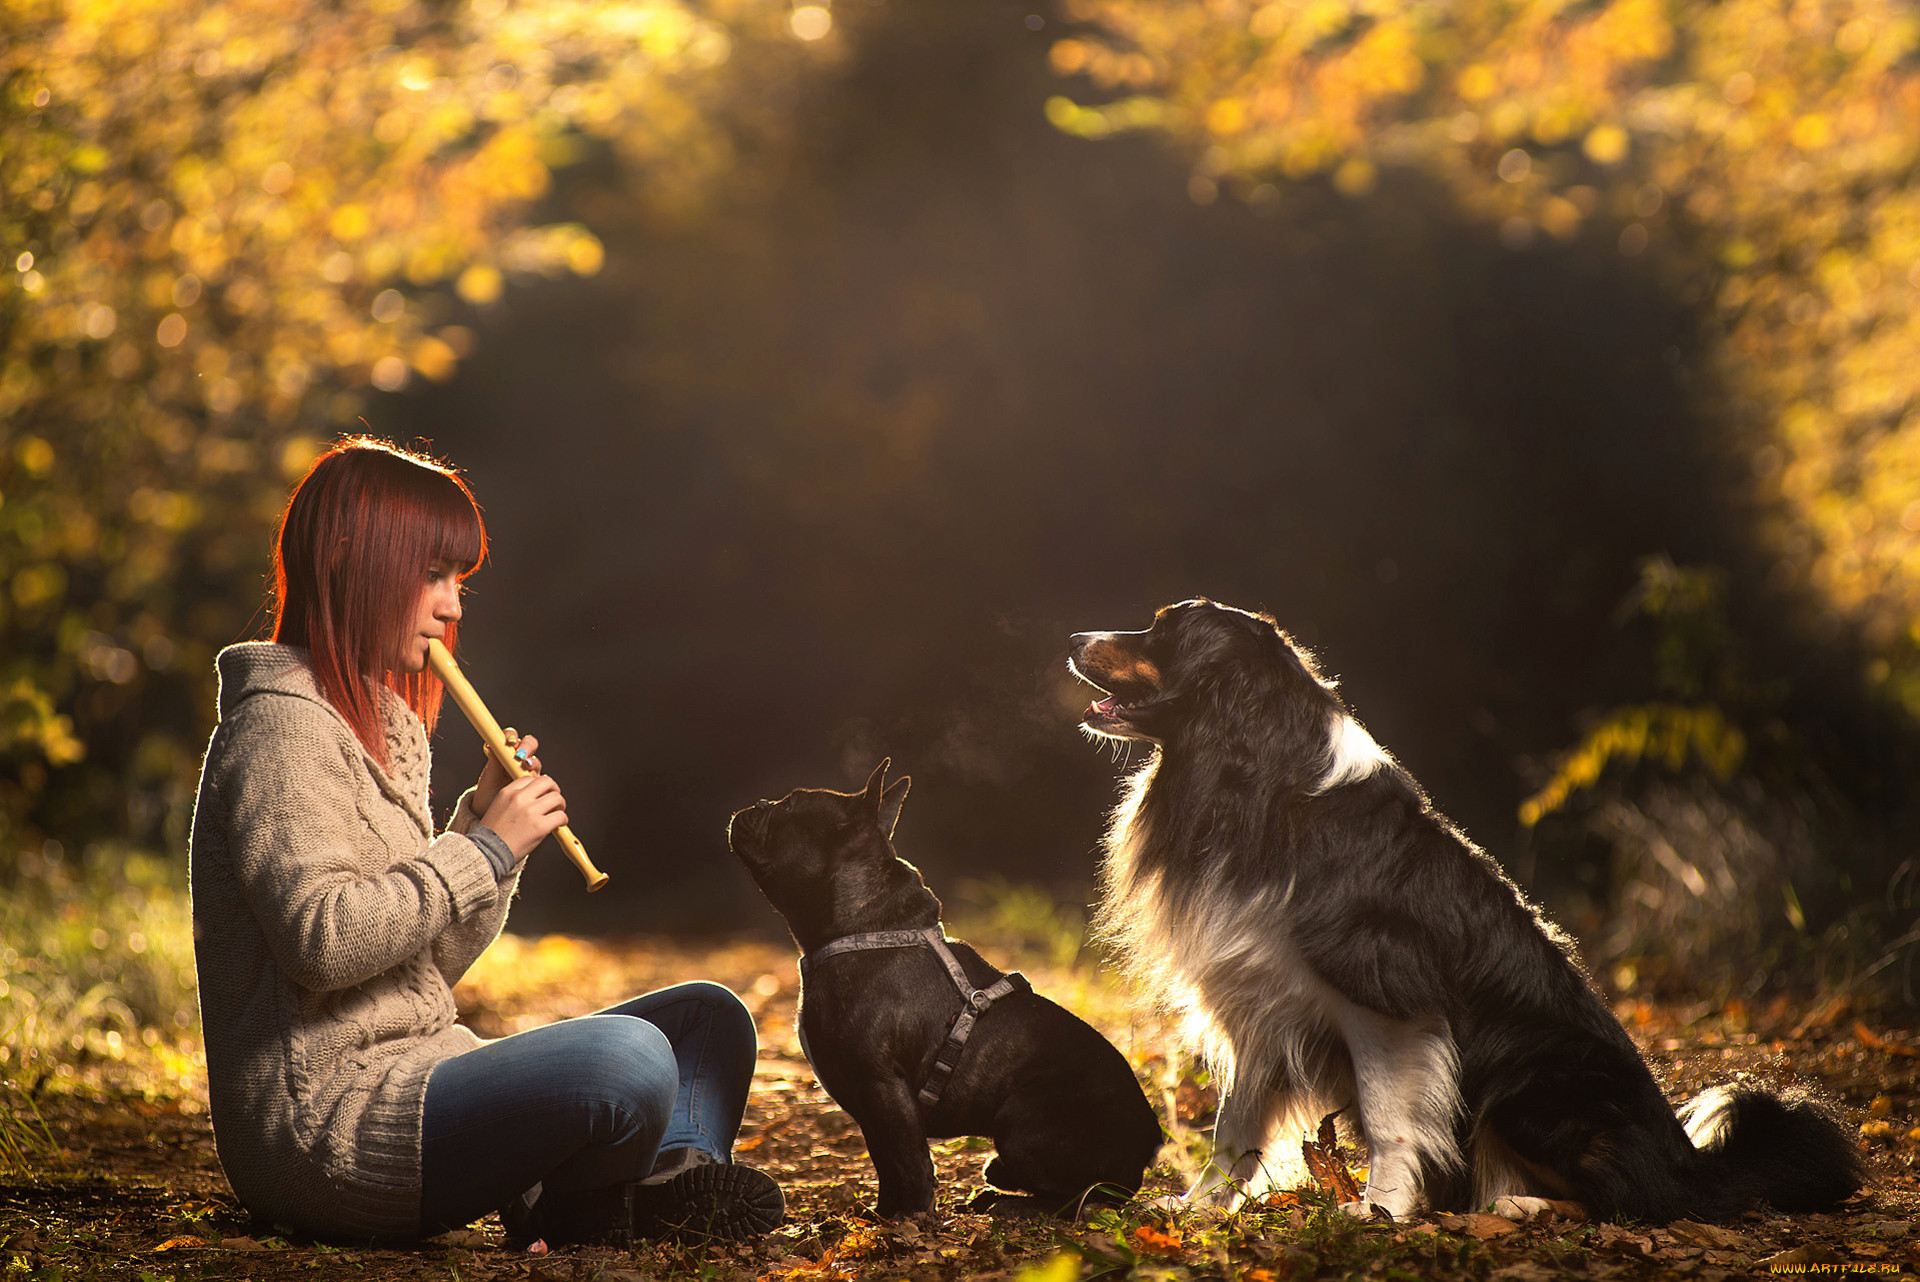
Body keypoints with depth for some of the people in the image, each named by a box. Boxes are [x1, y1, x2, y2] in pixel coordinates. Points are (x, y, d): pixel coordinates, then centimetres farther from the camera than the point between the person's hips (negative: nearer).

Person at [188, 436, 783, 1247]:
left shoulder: (388, 724, 22)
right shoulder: (280, 728, -9)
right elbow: (322, 940, -24)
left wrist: (488, 824, 6)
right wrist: (483, 847, -16)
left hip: (414, 1077, 10)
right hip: (323, 1126, -10)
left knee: (707, 1020, 8)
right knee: (626, 1060, -31)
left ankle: (670, 1181, -18)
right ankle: (553, 1209, -5)